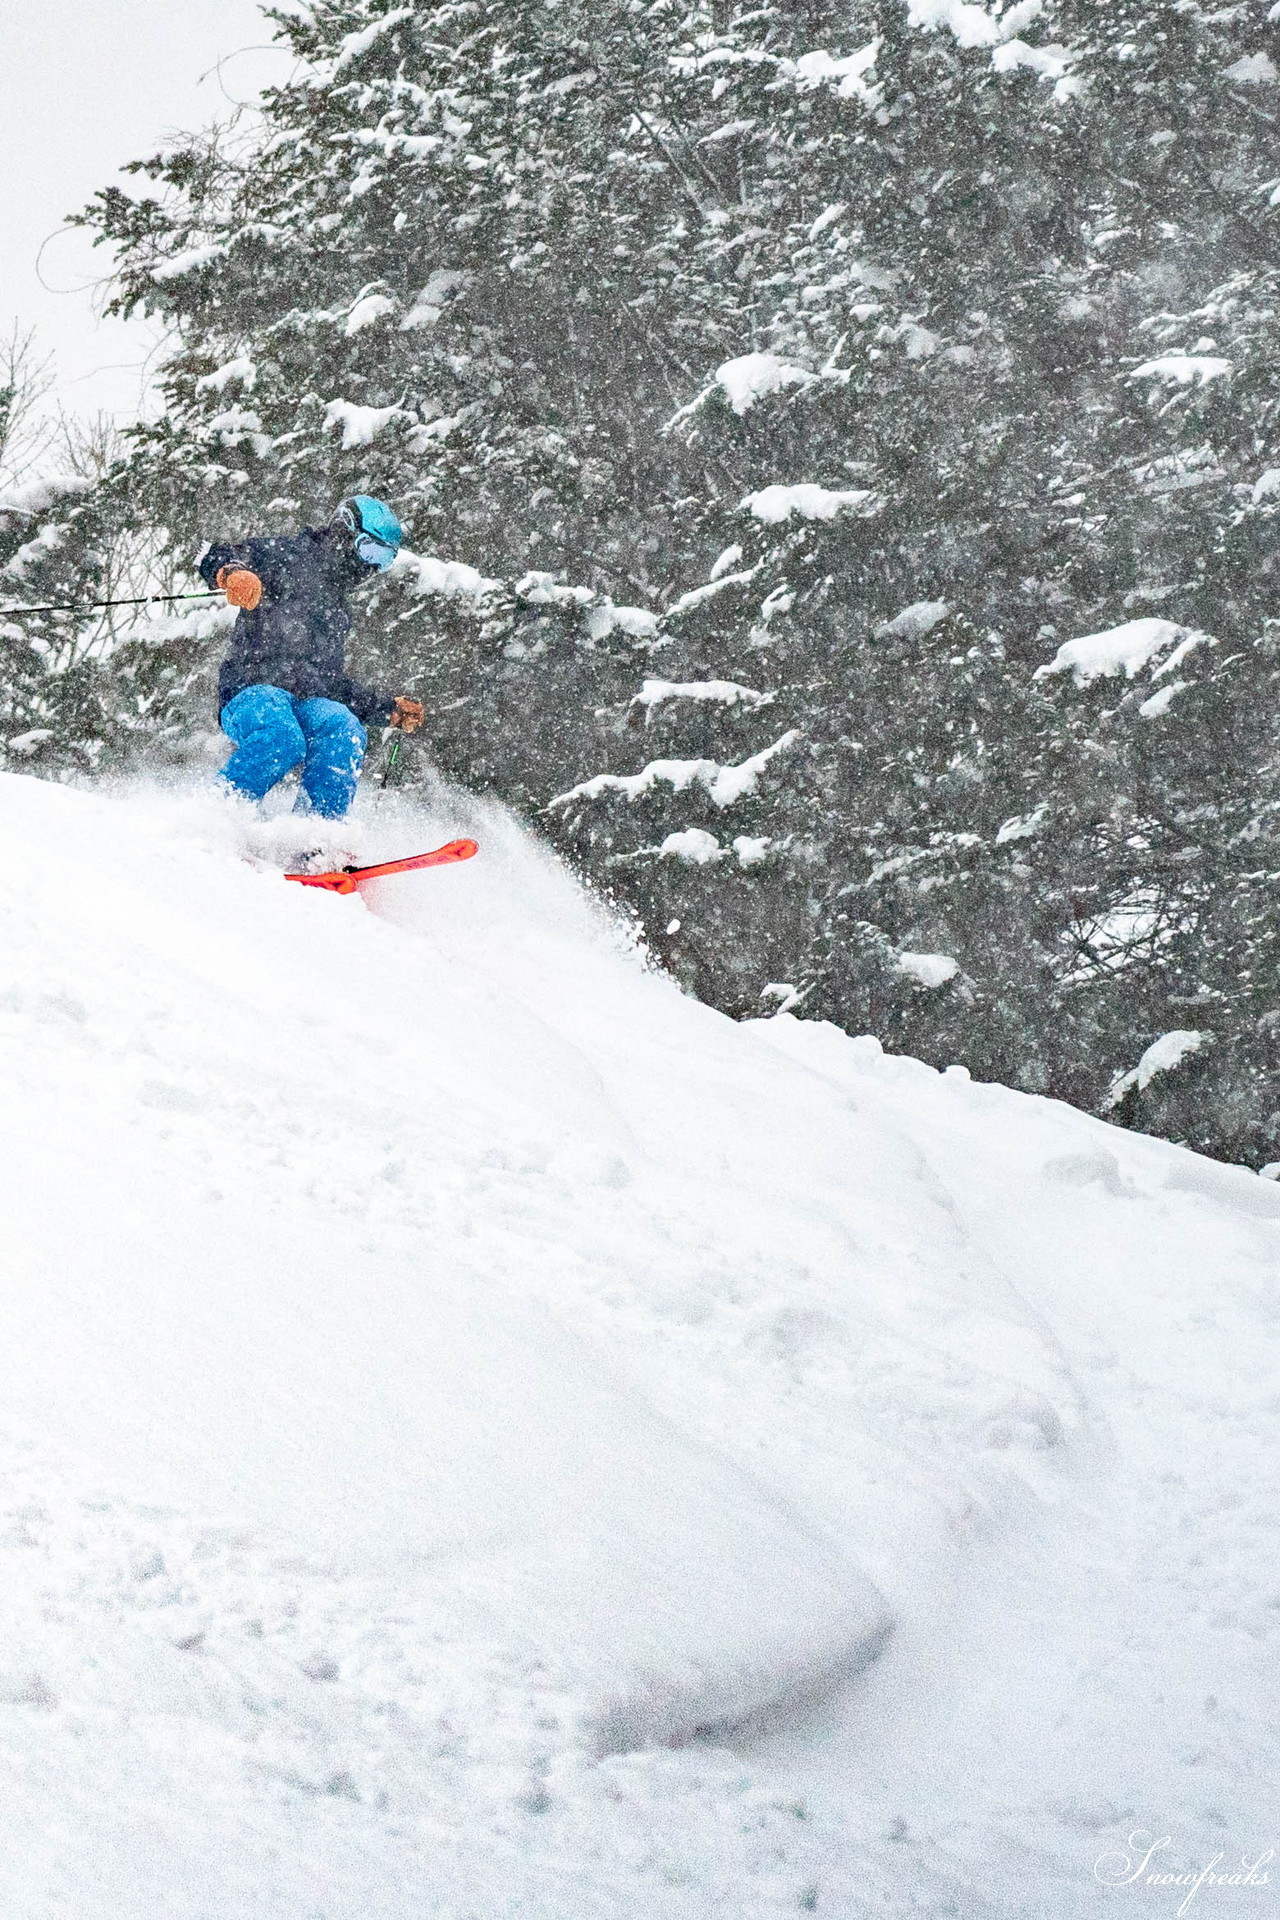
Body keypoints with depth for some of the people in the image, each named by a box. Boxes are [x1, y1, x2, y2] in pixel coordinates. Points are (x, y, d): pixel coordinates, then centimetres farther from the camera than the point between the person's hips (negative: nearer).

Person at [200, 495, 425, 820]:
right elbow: (217, 557, -6)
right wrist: (233, 572, -30)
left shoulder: (337, 610, 33)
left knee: (345, 729, -28)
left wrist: (390, 709, 30)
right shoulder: (289, 554, 10)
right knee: (282, 739, -38)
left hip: (311, 704, 6)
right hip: (253, 690, -6)